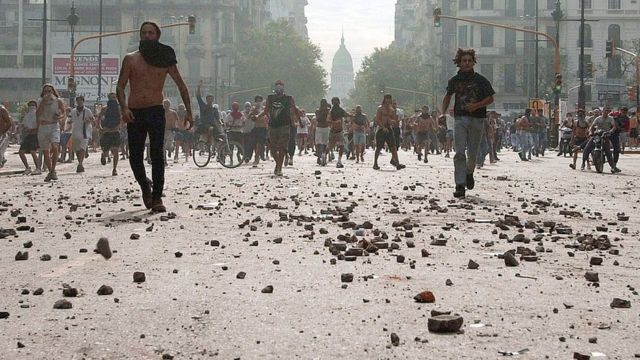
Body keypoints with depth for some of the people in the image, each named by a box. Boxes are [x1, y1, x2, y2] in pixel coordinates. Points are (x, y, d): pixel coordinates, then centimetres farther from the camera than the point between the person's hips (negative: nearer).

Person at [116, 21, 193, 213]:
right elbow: (120, 86, 2)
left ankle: (157, 197, -9)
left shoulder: (165, 60, 7)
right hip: (134, 113, 1)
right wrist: (124, 107, -15)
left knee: (157, 153, -13)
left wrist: (188, 111, 5)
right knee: (135, 157, 1)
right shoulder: (130, 59, 7)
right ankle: (145, 186, 30)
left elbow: (181, 85, 13)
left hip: (156, 111, -1)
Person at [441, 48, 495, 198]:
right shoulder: (455, 80, 8)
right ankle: (460, 185, -12)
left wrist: (476, 105, -13)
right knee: (460, 153, -11)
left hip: (477, 119, 0)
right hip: (460, 118, 1)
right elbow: (447, 97, 22)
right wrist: (443, 113, 11)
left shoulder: (481, 80, 1)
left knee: (472, 153, 4)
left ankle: (469, 173, 36)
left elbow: (490, 99, 3)